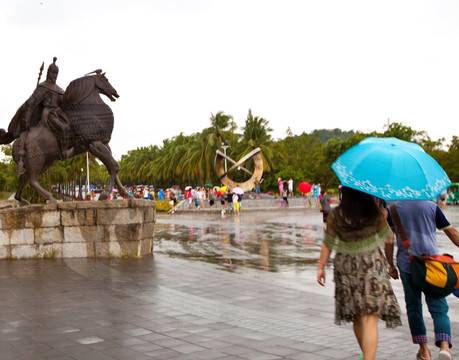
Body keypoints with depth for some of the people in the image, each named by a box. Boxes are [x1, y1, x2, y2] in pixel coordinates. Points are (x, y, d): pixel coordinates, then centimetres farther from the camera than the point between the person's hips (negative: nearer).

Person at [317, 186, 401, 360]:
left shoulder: (335, 215, -5)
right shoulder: (375, 213, -6)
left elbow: (327, 243, -3)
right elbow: (388, 239, 2)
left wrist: (321, 266, 5)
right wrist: (390, 261, 16)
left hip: (345, 267, 3)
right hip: (372, 265, -3)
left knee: (357, 317, 19)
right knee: (370, 319, -5)